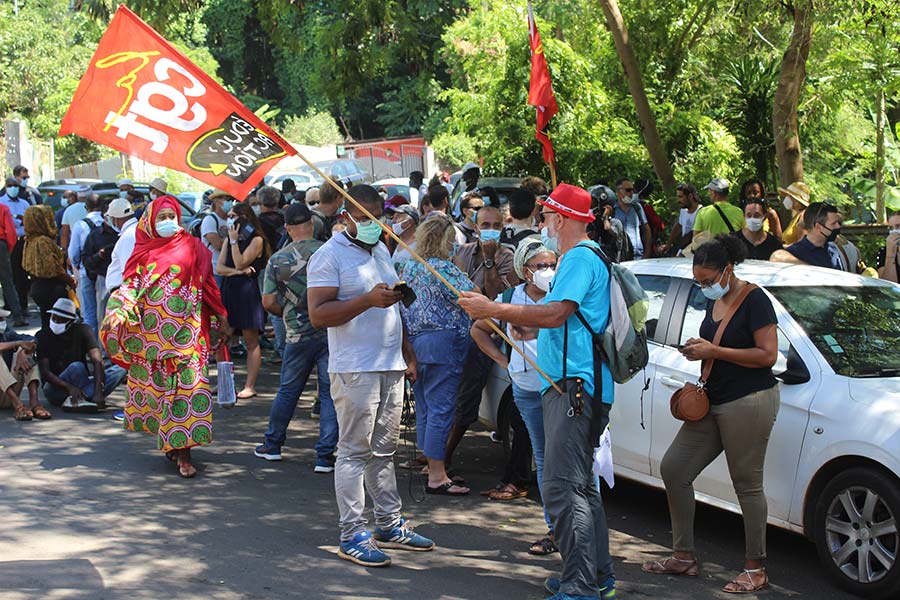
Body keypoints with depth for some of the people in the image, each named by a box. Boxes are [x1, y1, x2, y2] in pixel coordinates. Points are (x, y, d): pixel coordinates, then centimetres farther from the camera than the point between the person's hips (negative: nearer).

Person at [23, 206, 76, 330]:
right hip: (52, 290, -9)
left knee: (47, 324, 15)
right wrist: (70, 280, -7)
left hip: (38, 287, 9)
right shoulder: (43, 241, -18)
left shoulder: (30, 241, 10)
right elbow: (54, 268, -22)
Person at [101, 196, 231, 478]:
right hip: (151, 331, 2)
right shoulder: (145, 251, 10)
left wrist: (221, 318, 10)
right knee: (157, 383, 4)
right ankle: (172, 442, 17)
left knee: (188, 383, -10)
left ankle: (183, 450, -10)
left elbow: (207, 284, 11)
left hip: (186, 328, -1)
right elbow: (131, 285, 6)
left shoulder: (193, 247, 7)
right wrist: (120, 311, -12)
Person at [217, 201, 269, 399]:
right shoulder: (228, 240, 16)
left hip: (248, 292, -6)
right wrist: (237, 271, -11)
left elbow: (240, 263, -13)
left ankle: (250, 386, -3)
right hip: (228, 291, 6)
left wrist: (234, 240, -10)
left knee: (251, 340, -3)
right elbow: (219, 268, 6)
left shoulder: (256, 240, -3)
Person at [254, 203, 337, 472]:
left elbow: (269, 301, -2)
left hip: (298, 335, 2)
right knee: (330, 393, 3)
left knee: (288, 390, 17)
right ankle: (325, 455, 2)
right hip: (331, 331, -2)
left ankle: (273, 444, 29)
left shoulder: (277, 259, 0)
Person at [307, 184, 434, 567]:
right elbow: (318, 314, -17)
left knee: (384, 450, 13)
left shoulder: (380, 250, 18)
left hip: (390, 368, 8)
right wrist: (368, 299, -25)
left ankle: (389, 524, 21)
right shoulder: (330, 256, -9)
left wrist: (407, 353, 22)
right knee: (354, 451, -4)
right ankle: (352, 536, 0)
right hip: (354, 371, -8)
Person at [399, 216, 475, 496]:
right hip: (442, 343, -9)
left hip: (414, 343, 9)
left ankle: (431, 466, 23)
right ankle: (437, 477, -5)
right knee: (441, 409, -6)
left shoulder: (409, 267, 12)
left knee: (425, 409, 14)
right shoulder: (444, 268, -14)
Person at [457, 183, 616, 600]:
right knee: (580, 484, 18)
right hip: (574, 387, 12)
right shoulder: (582, 258, 23)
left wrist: (493, 309, -18)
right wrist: (495, 313, 20)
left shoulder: (579, 258, -11)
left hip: (573, 388, -12)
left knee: (563, 488, -13)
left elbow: (555, 314, -23)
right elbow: (554, 321, 25)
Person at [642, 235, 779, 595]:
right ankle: (683, 557, 16)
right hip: (713, 401, 9)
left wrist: (714, 351, -17)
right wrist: (698, 351, 6)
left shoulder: (754, 300, -11)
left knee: (747, 485, -3)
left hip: (749, 401, -9)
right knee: (673, 469, 6)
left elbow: (767, 354, -16)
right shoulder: (714, 302, 15)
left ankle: (756, 570, 8)